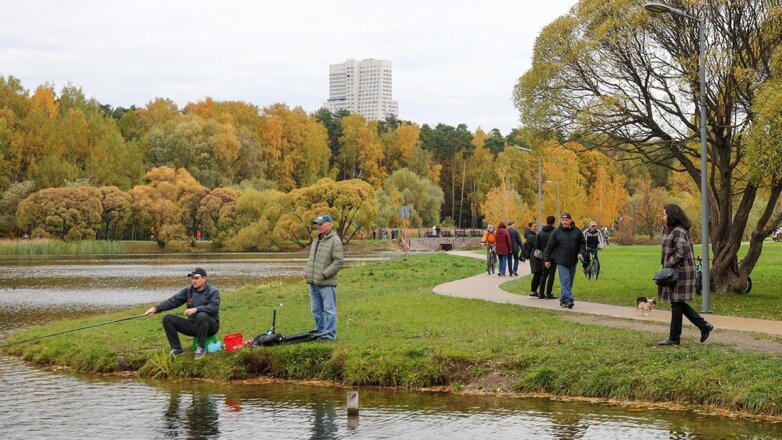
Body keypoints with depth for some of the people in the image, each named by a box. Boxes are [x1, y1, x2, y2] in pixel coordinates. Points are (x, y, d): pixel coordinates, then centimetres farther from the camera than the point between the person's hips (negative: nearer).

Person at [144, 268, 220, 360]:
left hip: (210, 326, -5)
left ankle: (201, 348, -22)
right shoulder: (188, 291, 5)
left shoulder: (213, 292, -9)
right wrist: (155, 308, -18)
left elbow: (214, 307, -26)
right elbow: (173, 301, -4)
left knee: (202, 316, -40)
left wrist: (196, 309, -39)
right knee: (167, 319, -9)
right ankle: (177, 349, -4)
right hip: (193, 325, 5)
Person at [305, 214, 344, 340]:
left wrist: (324, 274, -18)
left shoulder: (335, 241, -10)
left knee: (329, 310, -3)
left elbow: (338, 261, -15)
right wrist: (306, 271, 8)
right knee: (316, 310, 14)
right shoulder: (316, 239, 17)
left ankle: (329, 334, 2)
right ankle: (319, 332, 24)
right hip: (313, 282, 8)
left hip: (327, 283, -8)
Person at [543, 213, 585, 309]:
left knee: (569, 282, 10)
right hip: (562, 262, -4)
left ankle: (563, 300, 21)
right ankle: (569, 300, -16)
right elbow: (549, 246, 2)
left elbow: (582, 243, 13)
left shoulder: (577, 231, 4)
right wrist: (547, 259, 3)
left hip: (573, 262, 4)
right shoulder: (556, 232, -3)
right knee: (565, 281, -11)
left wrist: (581, 252, -6)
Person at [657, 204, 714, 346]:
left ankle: (674, 338, 6)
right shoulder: (671, 230, 16)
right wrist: (667, 265, 13)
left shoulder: (678, 232, -16)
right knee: (678, 304, 13)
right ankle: (704, 326, 17)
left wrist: (668, 265, -18)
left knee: (677, 304, -2)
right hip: (677, 271, 10)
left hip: (681, 272, -10)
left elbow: (682, 252, -24)